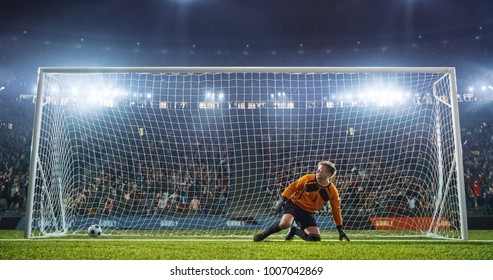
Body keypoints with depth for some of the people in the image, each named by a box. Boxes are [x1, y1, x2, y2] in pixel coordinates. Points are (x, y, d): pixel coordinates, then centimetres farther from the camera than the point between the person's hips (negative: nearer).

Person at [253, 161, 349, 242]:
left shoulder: (332, 191, -8)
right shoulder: (308, 178, -12)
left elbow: (336, 210, 3)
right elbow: (292, 187, -1)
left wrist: (340, 229, 4)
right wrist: (282, 200, -12)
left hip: (307, 213, 3)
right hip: (294, 204, -3)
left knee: (315, 238, -9)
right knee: (285, 223, -33)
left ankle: (294, 231, 17)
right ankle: (263, 234, -9)